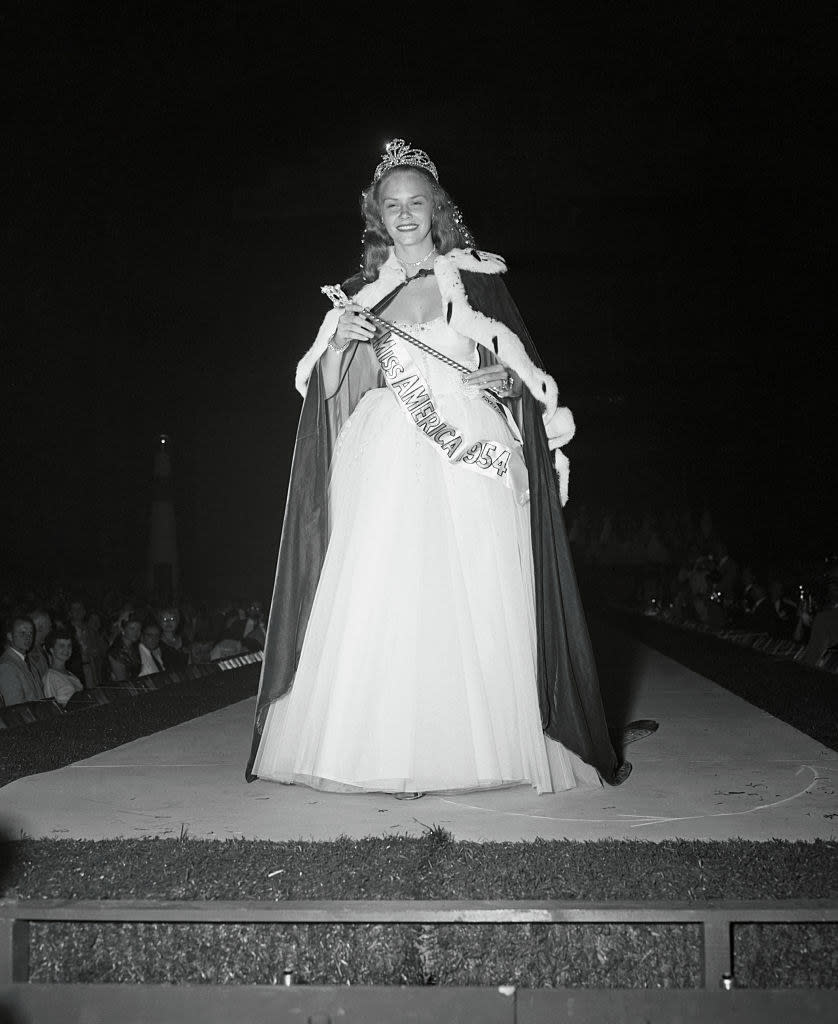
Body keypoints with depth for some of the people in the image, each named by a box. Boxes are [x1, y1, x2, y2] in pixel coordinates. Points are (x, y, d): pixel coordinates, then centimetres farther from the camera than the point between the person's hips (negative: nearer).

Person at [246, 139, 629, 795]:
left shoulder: (476, 279, 11)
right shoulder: (360, 292, 15)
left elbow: (523, 367, 10)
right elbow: (327, 390, 10)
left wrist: (501, 377, -11)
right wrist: (338, 341, -8)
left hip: (470, 457, -1)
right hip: (389, 461, 1)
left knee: (474, 601, -6)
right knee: (382, 600, -8)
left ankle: (489, 744, 4)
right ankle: (388, 753, -3)